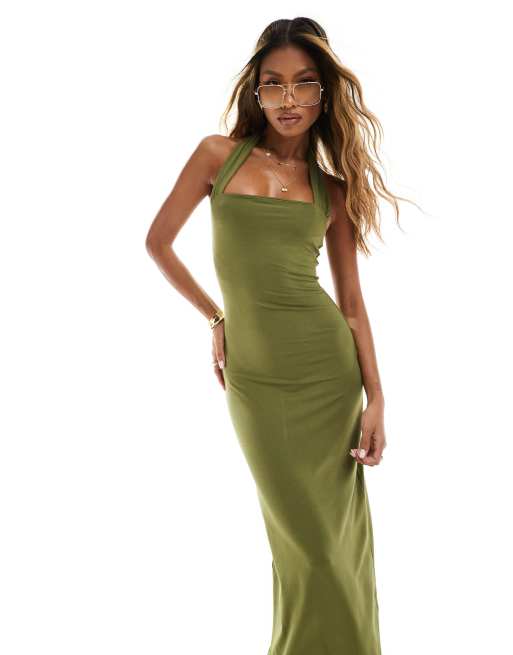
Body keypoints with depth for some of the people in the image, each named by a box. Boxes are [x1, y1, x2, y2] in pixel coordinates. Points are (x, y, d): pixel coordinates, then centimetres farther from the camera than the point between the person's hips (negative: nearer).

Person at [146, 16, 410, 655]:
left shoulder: (333, 188, 6)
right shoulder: (220, 155, 3)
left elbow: (352, 300, 5)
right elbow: (158, 241, 8)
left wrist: (376, 398, -1)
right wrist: (216, 317, 12)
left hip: (330, 368, 1)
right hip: (254, 377, -1)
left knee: (340, 532, 7)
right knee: (305, 540, 5)